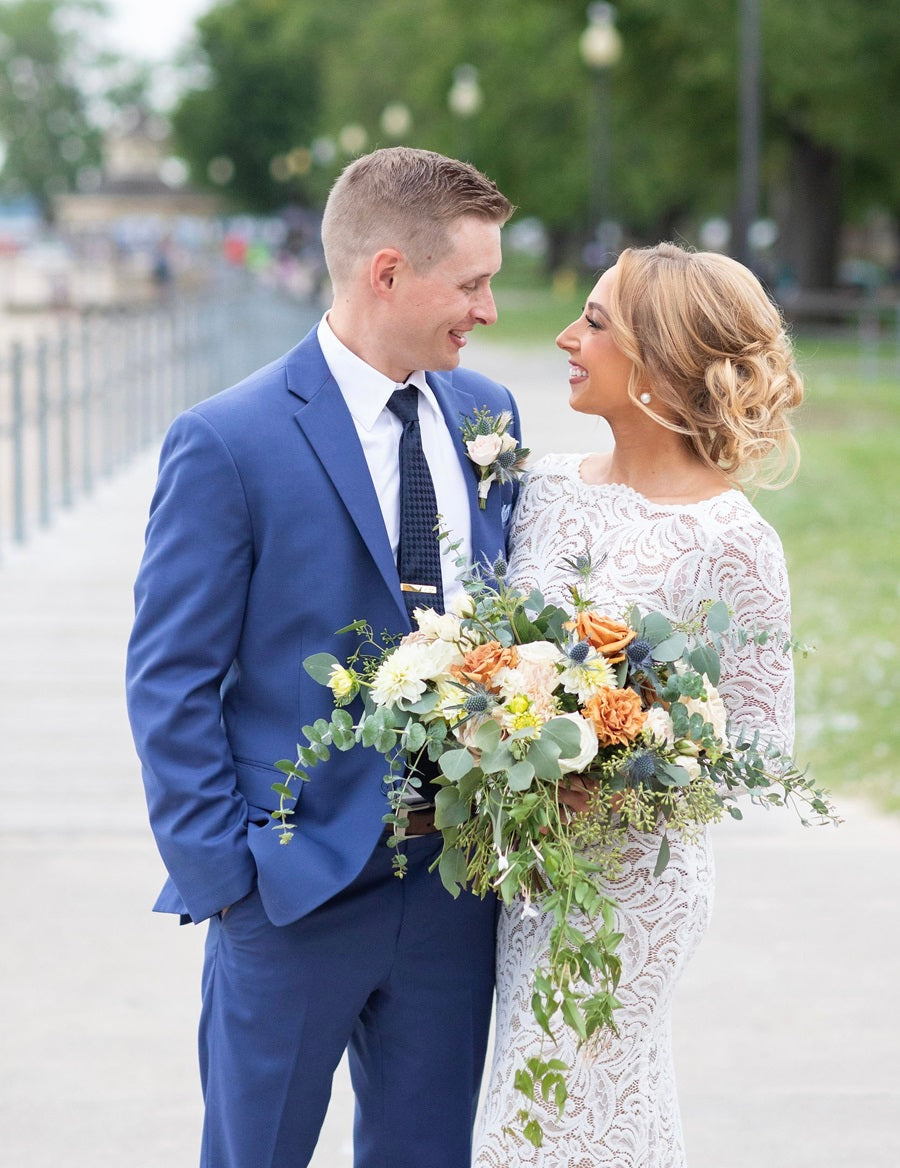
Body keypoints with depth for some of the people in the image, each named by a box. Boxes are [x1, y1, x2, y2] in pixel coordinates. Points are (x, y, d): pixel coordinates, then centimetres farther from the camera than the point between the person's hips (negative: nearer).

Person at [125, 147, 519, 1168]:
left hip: (459, 880, 5)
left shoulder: (487, 414, 5)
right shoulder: (226, 444, -13)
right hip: (297, 887, -5)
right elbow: (171, 685, -9)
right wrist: (223, 876, -12)